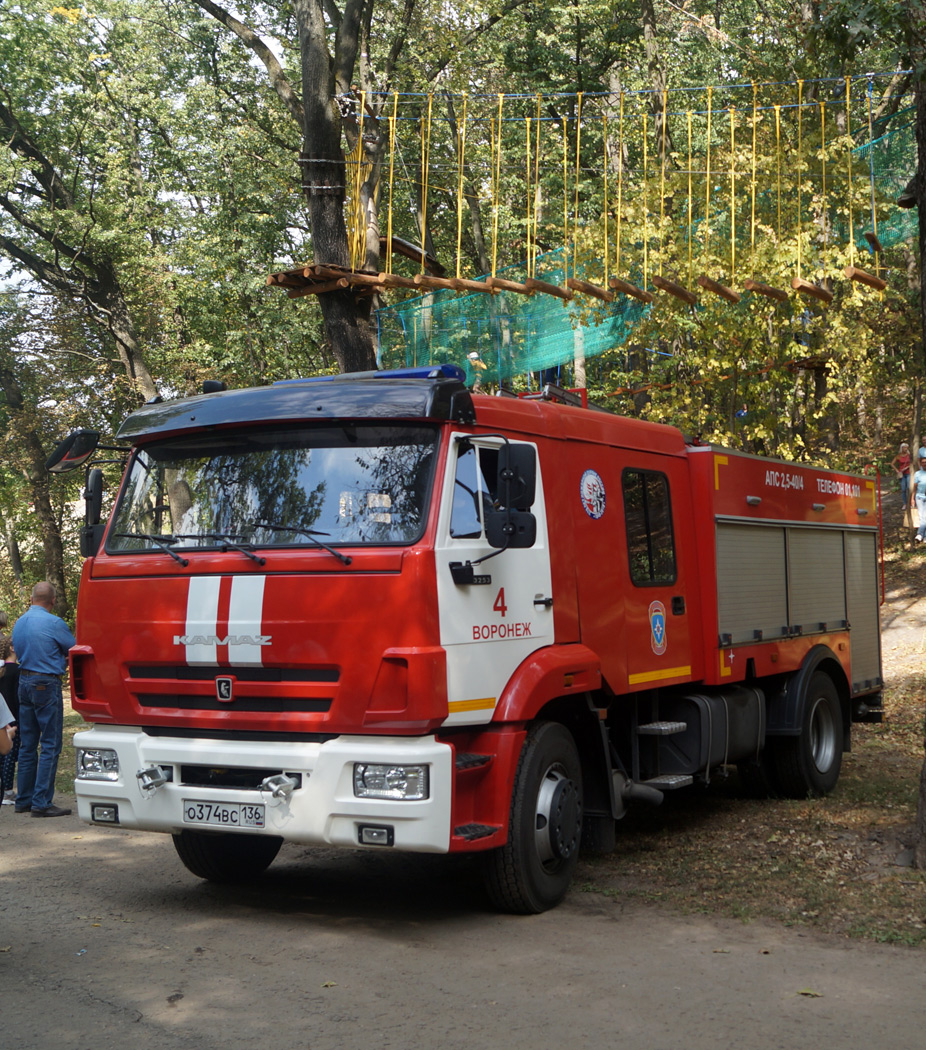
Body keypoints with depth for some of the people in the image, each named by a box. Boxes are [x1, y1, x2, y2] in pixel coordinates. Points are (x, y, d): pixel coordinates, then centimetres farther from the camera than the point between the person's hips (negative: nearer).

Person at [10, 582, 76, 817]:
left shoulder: (19, 623, 9)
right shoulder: (53, 623, -13)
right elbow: (74, 650, -2)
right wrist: (63, 659, 20)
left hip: (24, 682, 8)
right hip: (47, 684, -8)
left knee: (27, 744, 13)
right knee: (50, 745, -3)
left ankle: (24, 799, 18)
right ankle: (41, 803, -5)